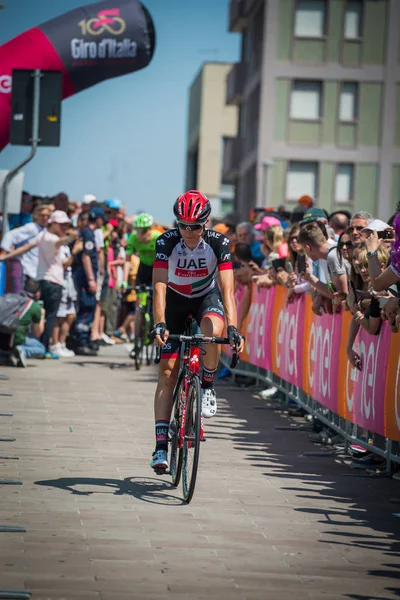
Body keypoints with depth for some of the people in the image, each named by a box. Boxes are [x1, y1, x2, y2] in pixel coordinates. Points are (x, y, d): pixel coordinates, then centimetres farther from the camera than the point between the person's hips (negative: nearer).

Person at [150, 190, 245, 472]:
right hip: (176, 300, 1)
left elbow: (227, 289, -31)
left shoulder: (218, 242, -26)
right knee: (167, 370, -8)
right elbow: (160, 286, -31)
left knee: (213, 329, -37)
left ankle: (208, 386, -10)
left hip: (207, 296, 0)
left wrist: (233, 327, -44)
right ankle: (161, 445, -7)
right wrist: (159, 323, -46)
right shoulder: (167, 241, -26)